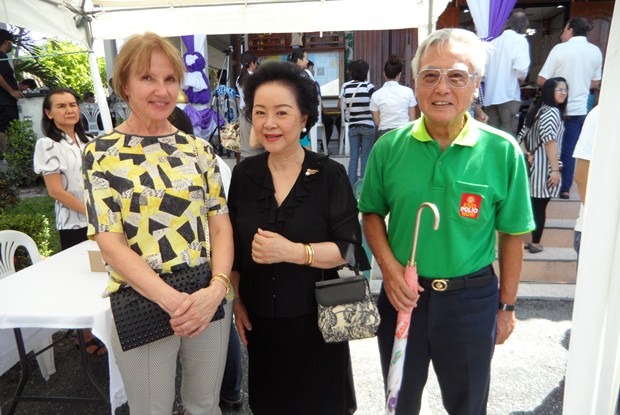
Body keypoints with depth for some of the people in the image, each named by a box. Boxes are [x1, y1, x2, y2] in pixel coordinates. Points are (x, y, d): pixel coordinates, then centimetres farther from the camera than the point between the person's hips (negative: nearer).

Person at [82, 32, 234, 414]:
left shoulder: (198, 149, 4)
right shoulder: (102, 153, -5)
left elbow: (221, 225, 1)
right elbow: (109, 241, -11)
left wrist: (217, 287, -16)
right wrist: (172, 300, -21)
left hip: (210, 300, 3)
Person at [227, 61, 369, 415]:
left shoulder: (330, 174, -11)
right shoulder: (244, 174, -1)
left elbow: (350, 249, -14)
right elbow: (234, 245, 7)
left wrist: (292, 251, -26)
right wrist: (236, 301, 5)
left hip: (317, 318, -3)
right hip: (260, 319, 3)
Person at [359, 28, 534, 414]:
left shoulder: (503, 151, -12)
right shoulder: (389, 147, -8)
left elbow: (512, 234, -4)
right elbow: (372, 213, 2)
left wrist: (506, 306, 1)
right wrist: (390, 268, -12)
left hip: (472, 297, -1)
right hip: (402, 292, 1)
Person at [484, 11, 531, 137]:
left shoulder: (494, 41, 16)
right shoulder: (520, 40, 1)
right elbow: (521, 69, -11)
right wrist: (520, 78, 8)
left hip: (489, 95, 5)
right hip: (508, 94, -5)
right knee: (508, 135, -4)